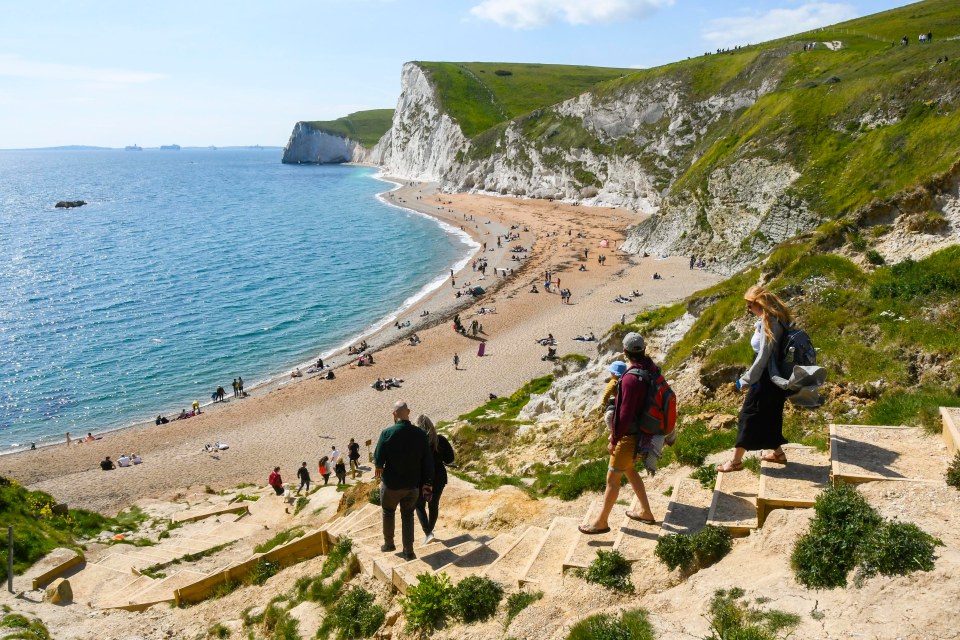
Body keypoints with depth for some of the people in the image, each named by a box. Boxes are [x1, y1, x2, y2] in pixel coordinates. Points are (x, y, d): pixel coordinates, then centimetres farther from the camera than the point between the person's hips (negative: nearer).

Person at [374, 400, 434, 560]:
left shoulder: (387, 433, -19)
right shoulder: (420, 434, -10)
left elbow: (378, 459, -14)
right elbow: (428, 462, -5)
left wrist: (379, 467, 9)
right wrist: (427, 485, 5)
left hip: (391, 483, -2)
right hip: (413, 484, 2)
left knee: (388, 512, 22)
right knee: (408, 516, 15)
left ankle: (389, 543, 34)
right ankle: (408, 551, 14)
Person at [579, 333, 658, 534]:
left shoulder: (631, 379, -29)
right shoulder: (652, 369, -2)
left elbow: (625, 415, -27)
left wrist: (614, 440, -15)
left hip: (629, 437, -9)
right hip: (642, 432, 9)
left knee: (612, 479, 4)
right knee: (630, 471, 26)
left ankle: (601, 522, 17)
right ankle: (646, 512, 37)